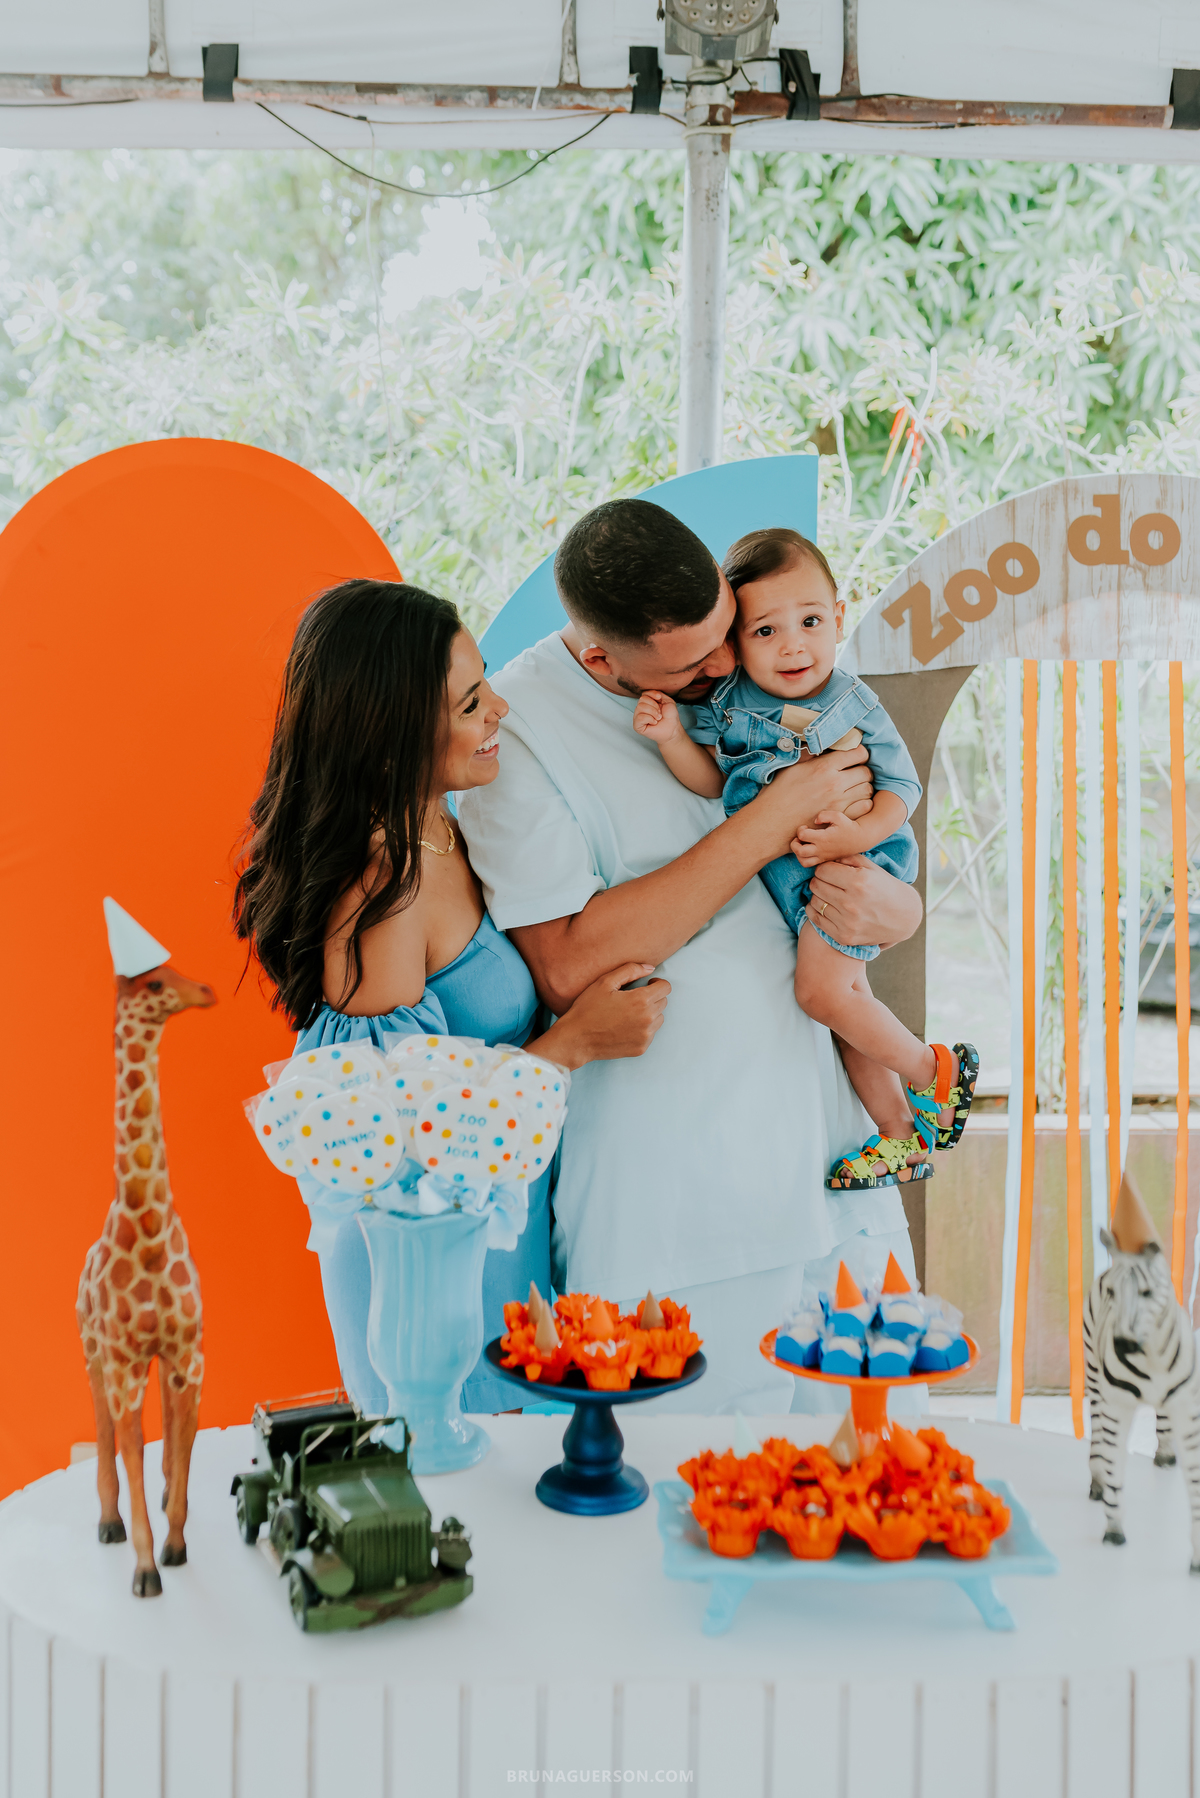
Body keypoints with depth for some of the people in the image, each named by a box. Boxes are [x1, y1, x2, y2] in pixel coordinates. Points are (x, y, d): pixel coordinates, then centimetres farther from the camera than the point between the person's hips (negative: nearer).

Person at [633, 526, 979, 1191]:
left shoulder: (853, 707, -14)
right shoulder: (729, 702, -4)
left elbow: (902, 787, -9)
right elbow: (712, 780, 3)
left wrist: (857, 832, -26)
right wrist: (672, 738, -14)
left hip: (850, 866, -5)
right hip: (779, 873, 6)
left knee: (821, 989, -20)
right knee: (847, 999, 14)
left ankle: (931, 1069, 3)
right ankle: (900, 1133, 28)